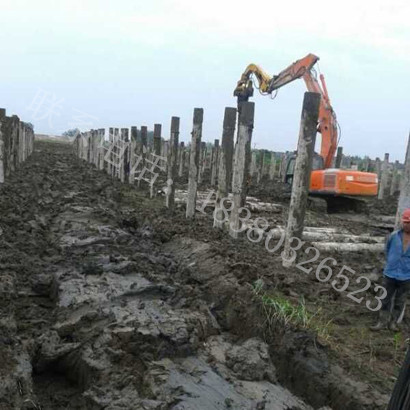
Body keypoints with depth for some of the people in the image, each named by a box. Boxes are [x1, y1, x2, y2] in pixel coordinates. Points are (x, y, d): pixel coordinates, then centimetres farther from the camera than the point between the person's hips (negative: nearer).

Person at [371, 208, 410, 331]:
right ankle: (382, 322, 21)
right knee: (385, 300, 9)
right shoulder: (394, 236, -7)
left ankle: (393, 322, 27)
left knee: (399, 301, 13)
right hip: (390, 274, 1)